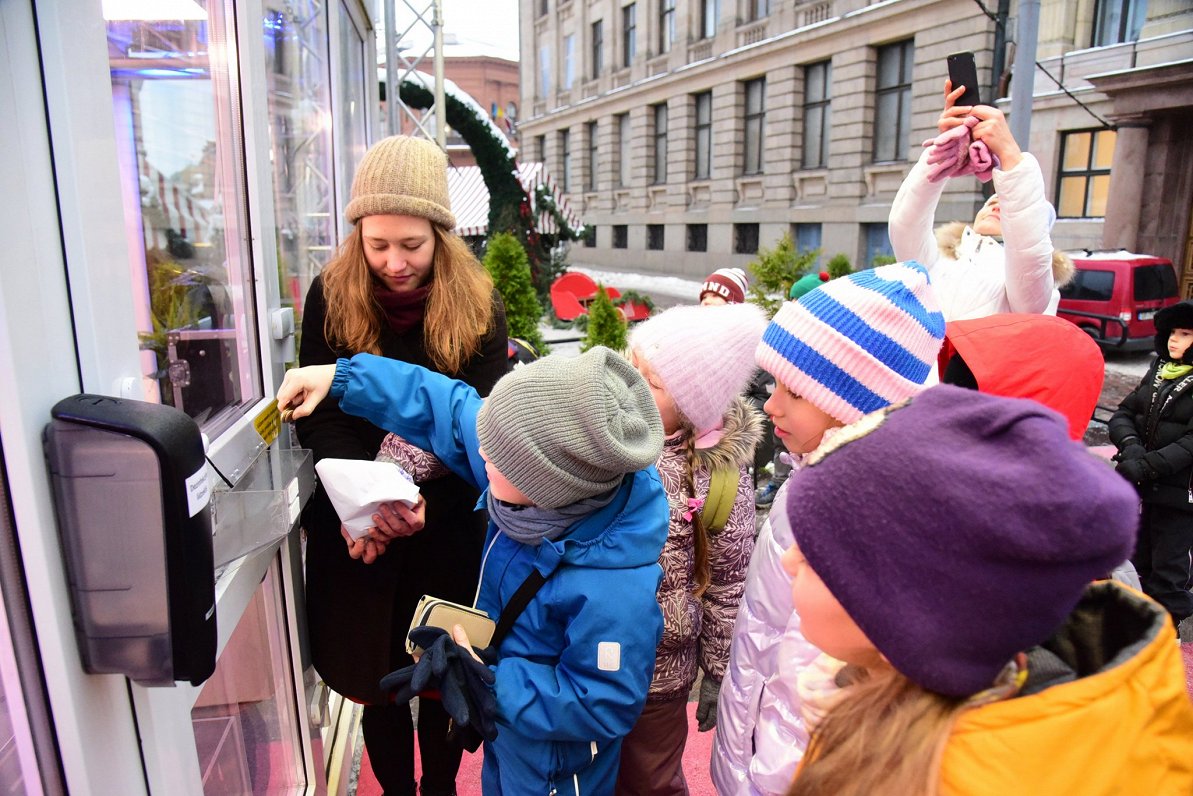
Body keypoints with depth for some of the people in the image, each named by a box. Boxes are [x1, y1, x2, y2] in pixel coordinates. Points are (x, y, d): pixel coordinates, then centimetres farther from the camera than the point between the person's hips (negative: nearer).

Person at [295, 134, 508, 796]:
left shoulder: (477, 302, -7)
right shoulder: (330, 295, -5)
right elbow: (318, 416, -7)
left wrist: (423, 506, -23)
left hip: (449, 530, 0)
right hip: (353, 530, 1)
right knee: (377, 679, 14)